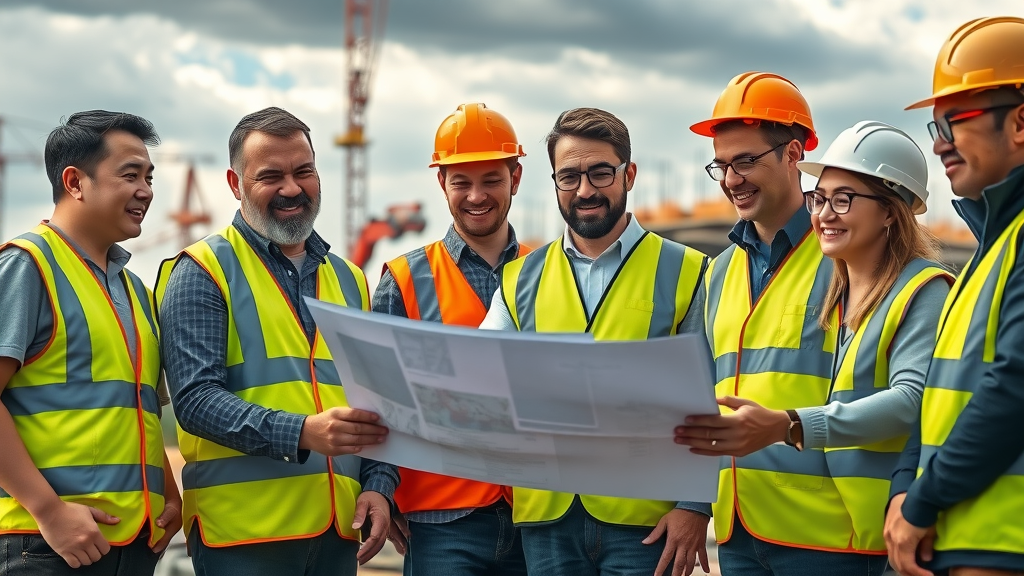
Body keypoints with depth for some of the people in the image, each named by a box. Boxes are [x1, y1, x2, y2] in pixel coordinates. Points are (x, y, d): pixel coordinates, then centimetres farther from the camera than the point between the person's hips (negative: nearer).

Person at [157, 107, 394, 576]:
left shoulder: (348, 279, 16)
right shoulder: (203, 272, -2)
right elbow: (196, 399, -12)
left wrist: (378, 485, 1)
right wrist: (302, 433, -24)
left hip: (338, 528, 5)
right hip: (244, 527, -5)